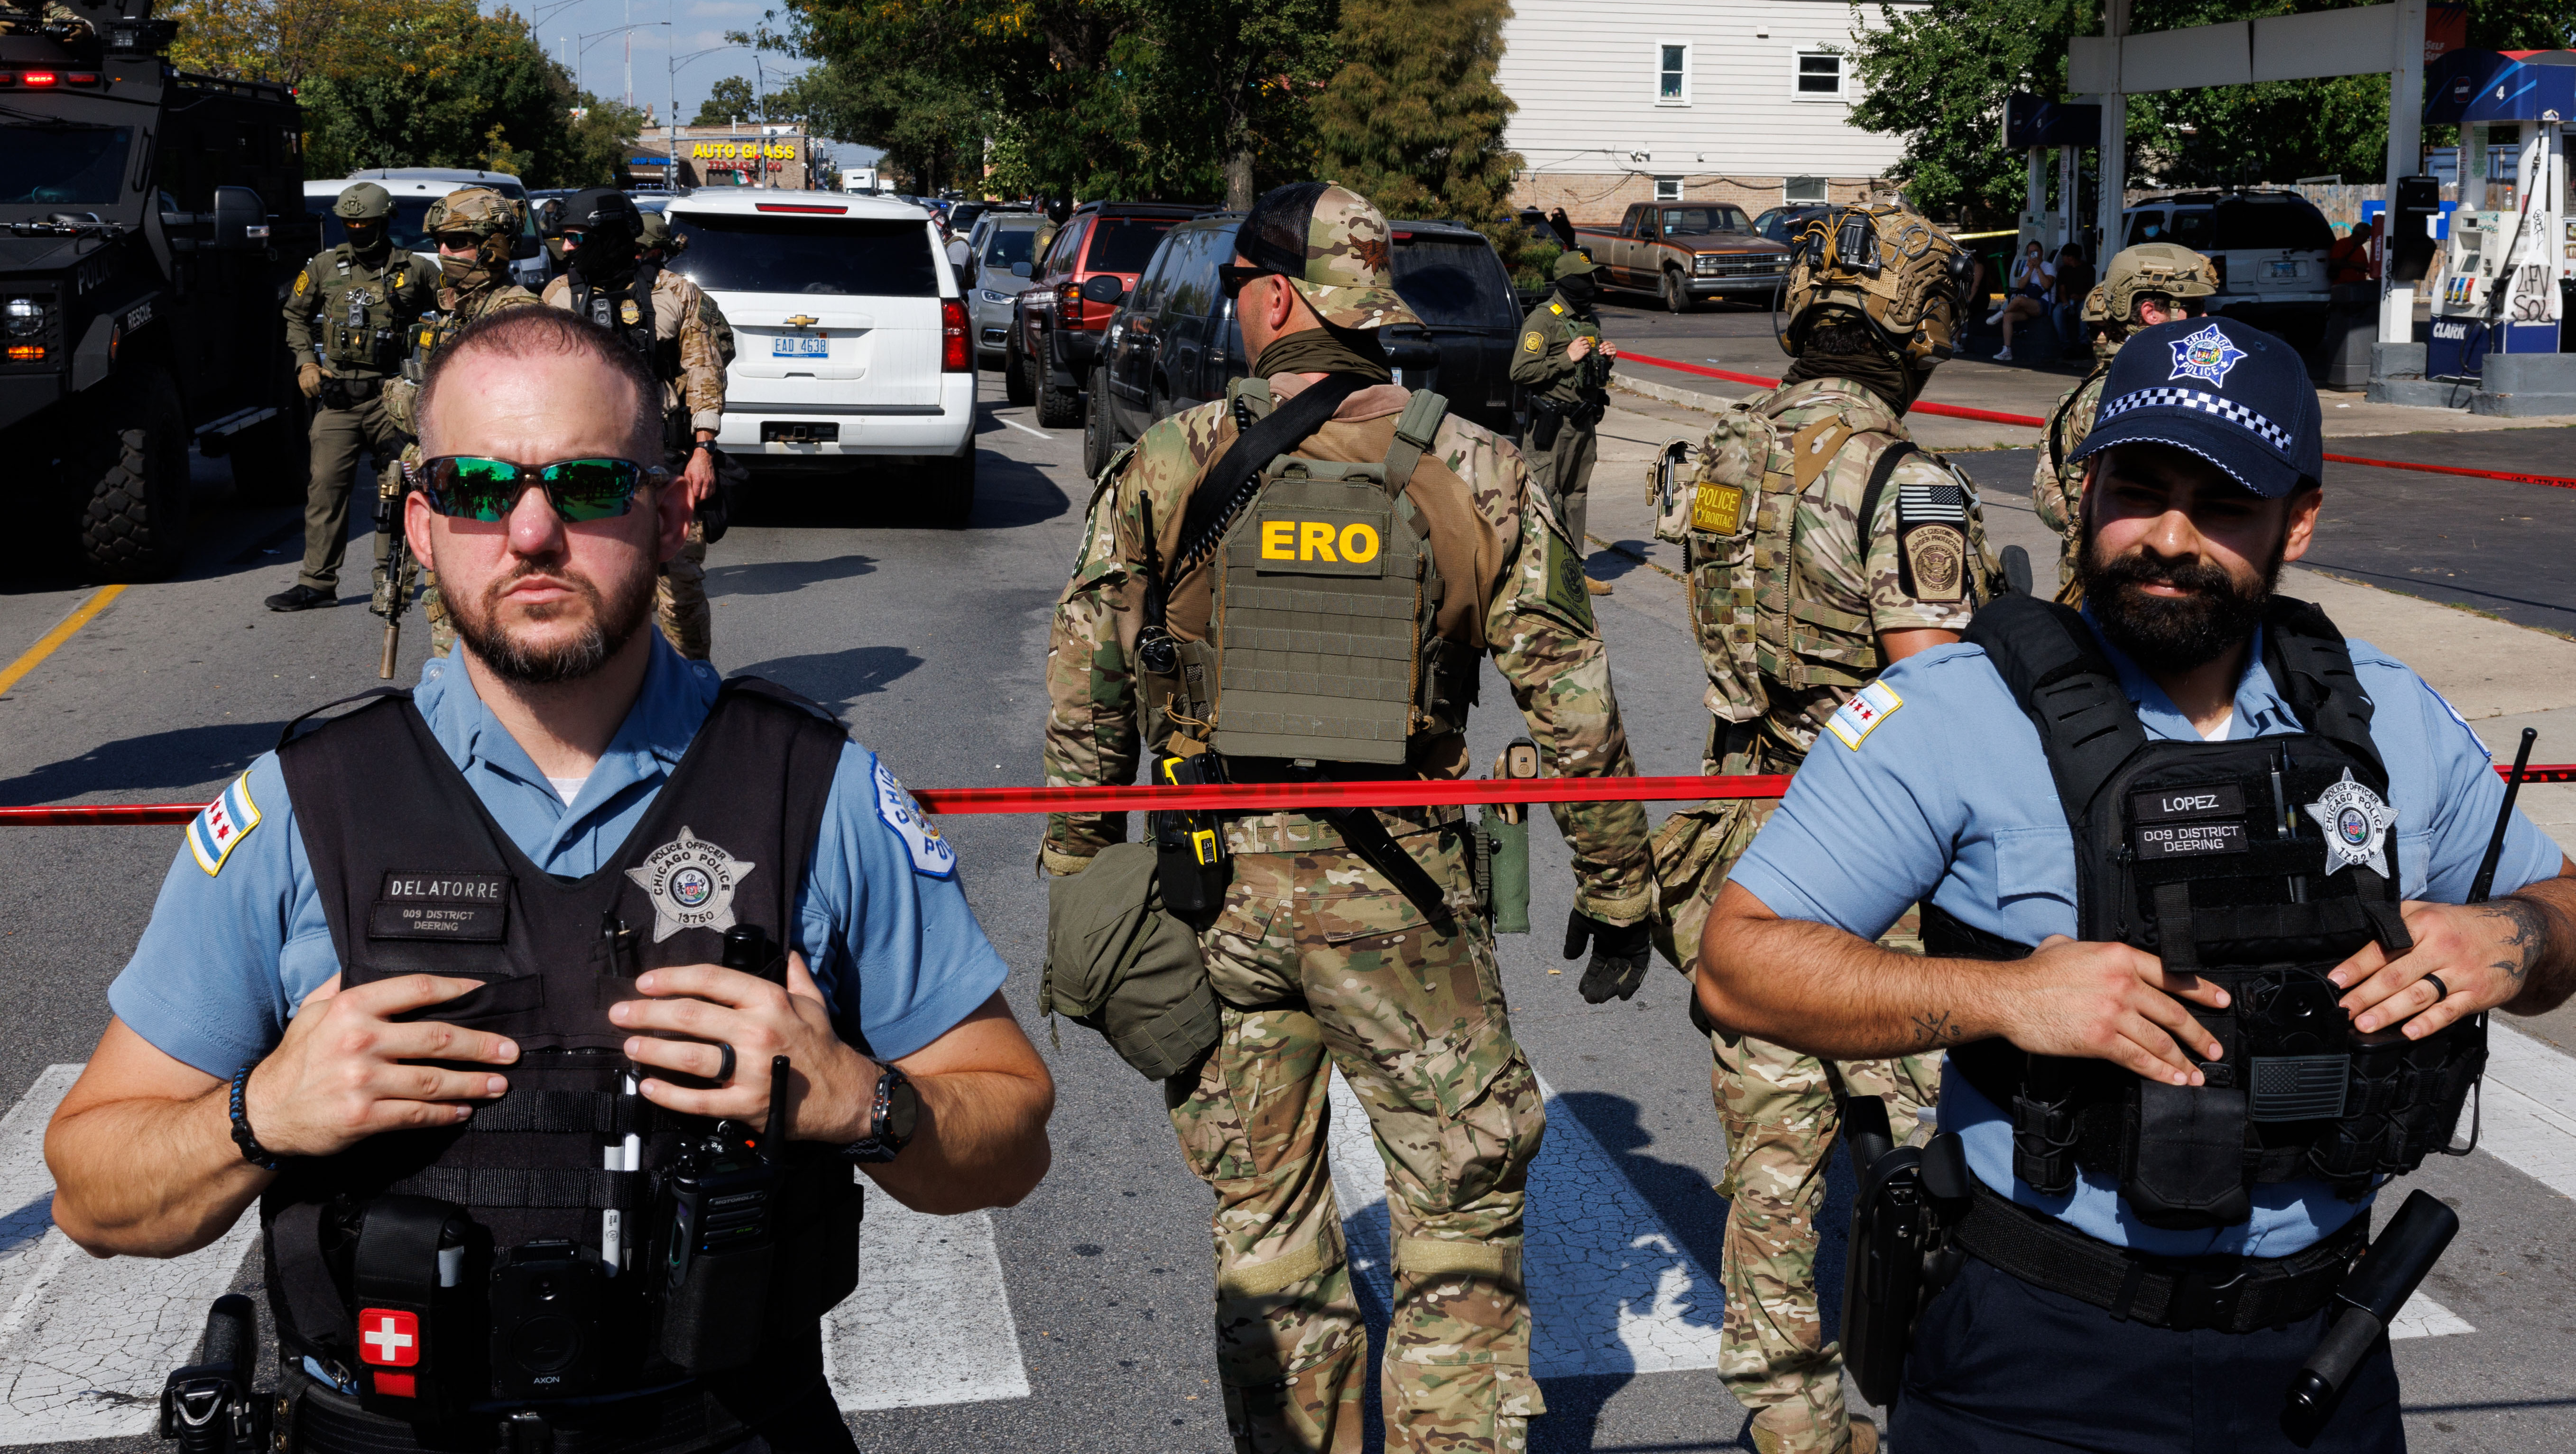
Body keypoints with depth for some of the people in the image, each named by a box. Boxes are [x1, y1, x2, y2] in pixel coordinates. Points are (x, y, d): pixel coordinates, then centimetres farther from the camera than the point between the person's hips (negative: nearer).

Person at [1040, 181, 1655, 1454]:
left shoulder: (1162, 468, -2)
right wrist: (1615, 882, 9)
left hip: (1211, 888, 1)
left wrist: (1079, 876, 12)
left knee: (1261, 1218, 14)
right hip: (1400, 895, -1)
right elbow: (1572, 702, -1)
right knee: (1460, 1207, 11)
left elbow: (1084, 699, 1)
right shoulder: (1475, 472, -2)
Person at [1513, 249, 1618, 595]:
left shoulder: (1590, 320, 14)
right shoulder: (1542, 320, -12)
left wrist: (1606, 358, 4)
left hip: (1583, 420, 8)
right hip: (1551, 422, -8)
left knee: (1576, 497, 12)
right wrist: (1567, 358, -19)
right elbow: (1521, 372, -19)